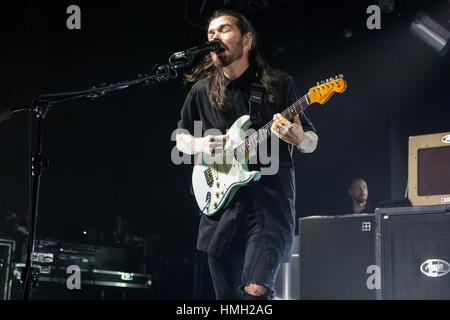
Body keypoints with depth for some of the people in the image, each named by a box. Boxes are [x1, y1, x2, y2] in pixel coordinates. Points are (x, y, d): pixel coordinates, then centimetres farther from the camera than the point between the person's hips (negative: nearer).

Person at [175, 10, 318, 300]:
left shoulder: (278, 85, 1)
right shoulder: (202, 90, 8)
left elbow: (312, 142, 6)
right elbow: (181, 137, 21)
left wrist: (298, 138, -17)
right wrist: (201, 145, -1)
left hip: (270, 202, -3)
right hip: (222, 202, 4)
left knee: (256, 291, -20)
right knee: (227, 295, 8)